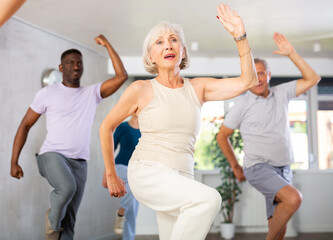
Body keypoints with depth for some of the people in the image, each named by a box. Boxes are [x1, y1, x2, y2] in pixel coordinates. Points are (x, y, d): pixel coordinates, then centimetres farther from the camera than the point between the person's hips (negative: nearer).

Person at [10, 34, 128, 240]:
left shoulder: (92, 93, 12)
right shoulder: (47, 94, 6)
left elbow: (122, 76, 2)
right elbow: (25, 125, 7)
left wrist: (107, 45, 2)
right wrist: (14, 161, 1)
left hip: (79, 162, 3)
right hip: (52, 154, -3)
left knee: (69, 220, -1)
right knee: (67, 188, -32)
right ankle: (52, 223, -3)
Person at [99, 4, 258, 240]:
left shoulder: (198, 88, 7)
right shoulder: (141, 90, -2)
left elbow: (247, 81, -2)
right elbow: (106, 127, 8)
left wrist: (240, 36, -11)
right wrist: (111, 175, 11)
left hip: (181, 180, 5)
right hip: (147, 173, -5)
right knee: (209, 199, -29)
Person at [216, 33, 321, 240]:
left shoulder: (281, 94, 9)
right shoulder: (242, 105, -2)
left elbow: (312, 79, 7)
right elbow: (222, 136, 6)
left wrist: (291, 53, -1)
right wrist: (236, 167, 7)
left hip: (283, 169, 5)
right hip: (259, 168, -5)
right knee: (293, 198, -28)